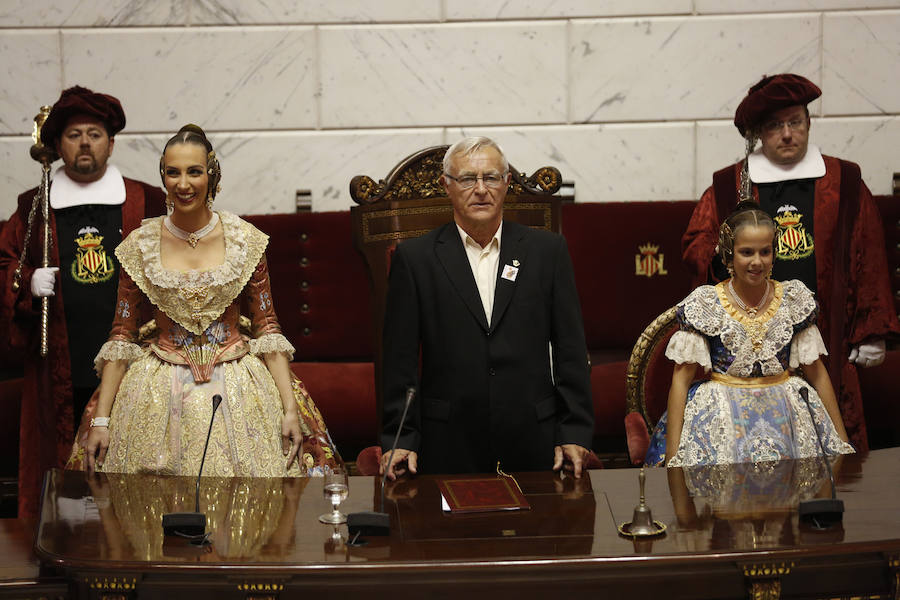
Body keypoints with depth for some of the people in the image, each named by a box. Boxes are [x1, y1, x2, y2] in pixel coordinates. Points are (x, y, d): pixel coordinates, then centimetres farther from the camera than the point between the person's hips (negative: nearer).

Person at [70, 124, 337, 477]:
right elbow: (122, 337, 3)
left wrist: (291, 410, -7)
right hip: (161, 393, 0)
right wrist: (100, 421, -3)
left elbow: (267, 328, 1)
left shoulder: (245, 241, -1)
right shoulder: (140, 246, -1)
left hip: (238, 387, 0)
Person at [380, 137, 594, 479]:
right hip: (448, 449, -1)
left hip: (532, 448, 1)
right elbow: (400, 359, 2)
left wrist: (574, 433, -1)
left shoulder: (547, 251, 7)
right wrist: (400, 439, -6)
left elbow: (570, 351, 6)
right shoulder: (414, 258, 3)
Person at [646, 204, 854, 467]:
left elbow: (817, 372, 10)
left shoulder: (794, 299, 6)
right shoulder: (704, 304, -2)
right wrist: (673, 455, -12)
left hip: (786, 411, 2)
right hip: (721, 414, -2)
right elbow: (681, 378, -4)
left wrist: (843, 442, 7)